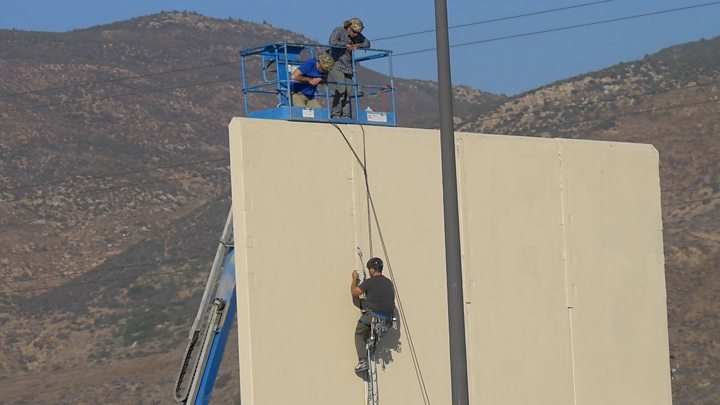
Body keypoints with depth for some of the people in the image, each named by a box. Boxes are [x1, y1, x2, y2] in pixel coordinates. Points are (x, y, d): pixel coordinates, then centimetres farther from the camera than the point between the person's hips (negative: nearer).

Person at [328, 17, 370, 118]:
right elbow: (332, 43, -27)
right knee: (340, 90, -17)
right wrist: (347, 45, -19)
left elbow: (367, 43, 12)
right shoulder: (338, 31, -11)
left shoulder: (357, 35, 8)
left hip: (348, 67, 7)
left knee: (348, 92, 1)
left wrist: (358, 45, -8)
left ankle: (346, 116, 5)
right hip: (336, 65, -7)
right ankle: (335, 114, -14)